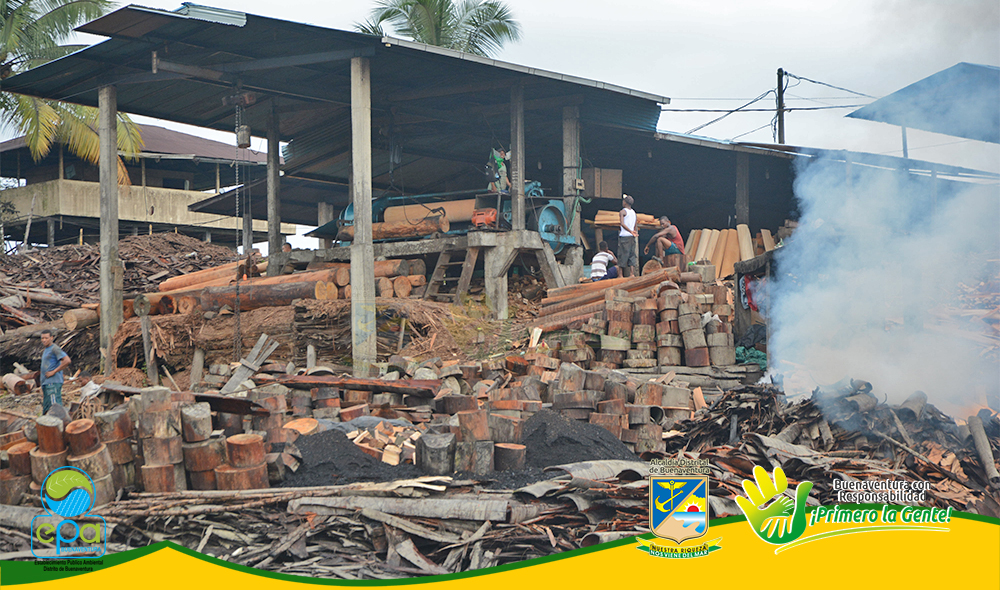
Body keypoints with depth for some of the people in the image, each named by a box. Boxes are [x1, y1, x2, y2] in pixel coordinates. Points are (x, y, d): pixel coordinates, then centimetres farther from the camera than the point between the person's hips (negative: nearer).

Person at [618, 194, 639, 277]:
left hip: (624, 236, -6)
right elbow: (635, 227, 17)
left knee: (622, 255, -3)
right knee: (632, 255, 7)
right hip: (632, 237, 6)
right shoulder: (633, 212, 14)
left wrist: (631, 231, -23)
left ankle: (621, 274, -4)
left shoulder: (622, 212, -7)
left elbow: (622, 224, -22)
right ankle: (632, 273, 2)